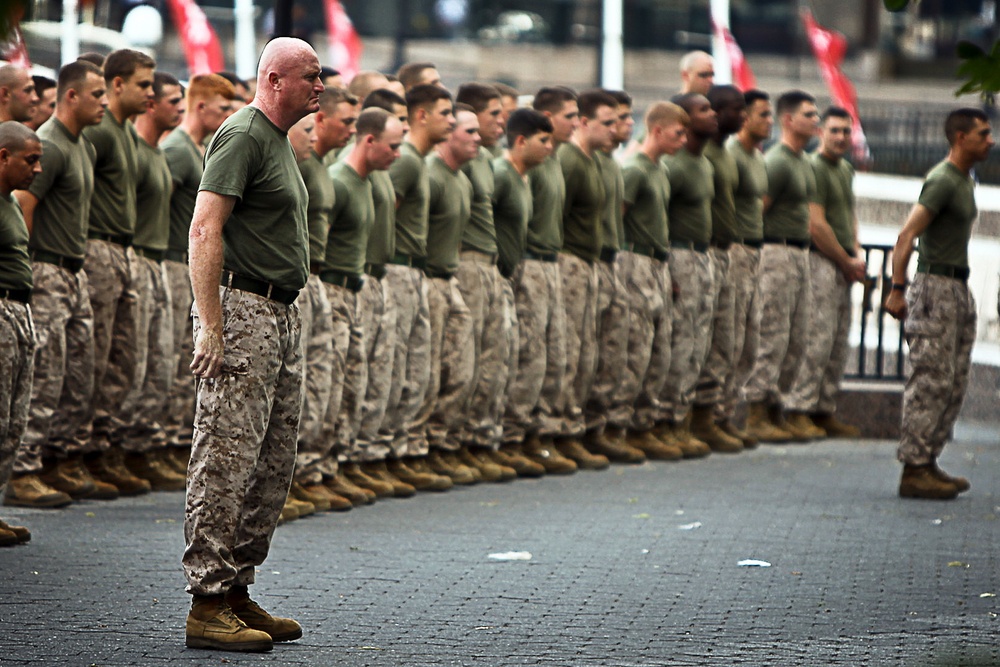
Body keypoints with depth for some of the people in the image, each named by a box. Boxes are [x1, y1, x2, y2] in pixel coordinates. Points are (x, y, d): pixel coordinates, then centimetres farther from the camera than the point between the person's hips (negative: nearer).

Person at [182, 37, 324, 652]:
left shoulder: (279, 141, 20)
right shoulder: (243, 136, -11)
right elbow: (205, 229, -19)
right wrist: (211, 327, -24)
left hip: (282, 318, 10)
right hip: (243, 309, -10)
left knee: (274, 465, 10)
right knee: (227, 460, -9)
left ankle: (237, 590, 16)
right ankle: (208, 606, -8)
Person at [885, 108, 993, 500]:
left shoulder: (964, 181, 16)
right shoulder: (942, 181, -14)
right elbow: (907, 236, -20)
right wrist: (897, 290, -25)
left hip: (958, 289, 10)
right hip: (936, 287, -10)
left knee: (954, 384, 10)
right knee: (931, 381, -10)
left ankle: (928, 463, 15)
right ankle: (914, 470, -8)